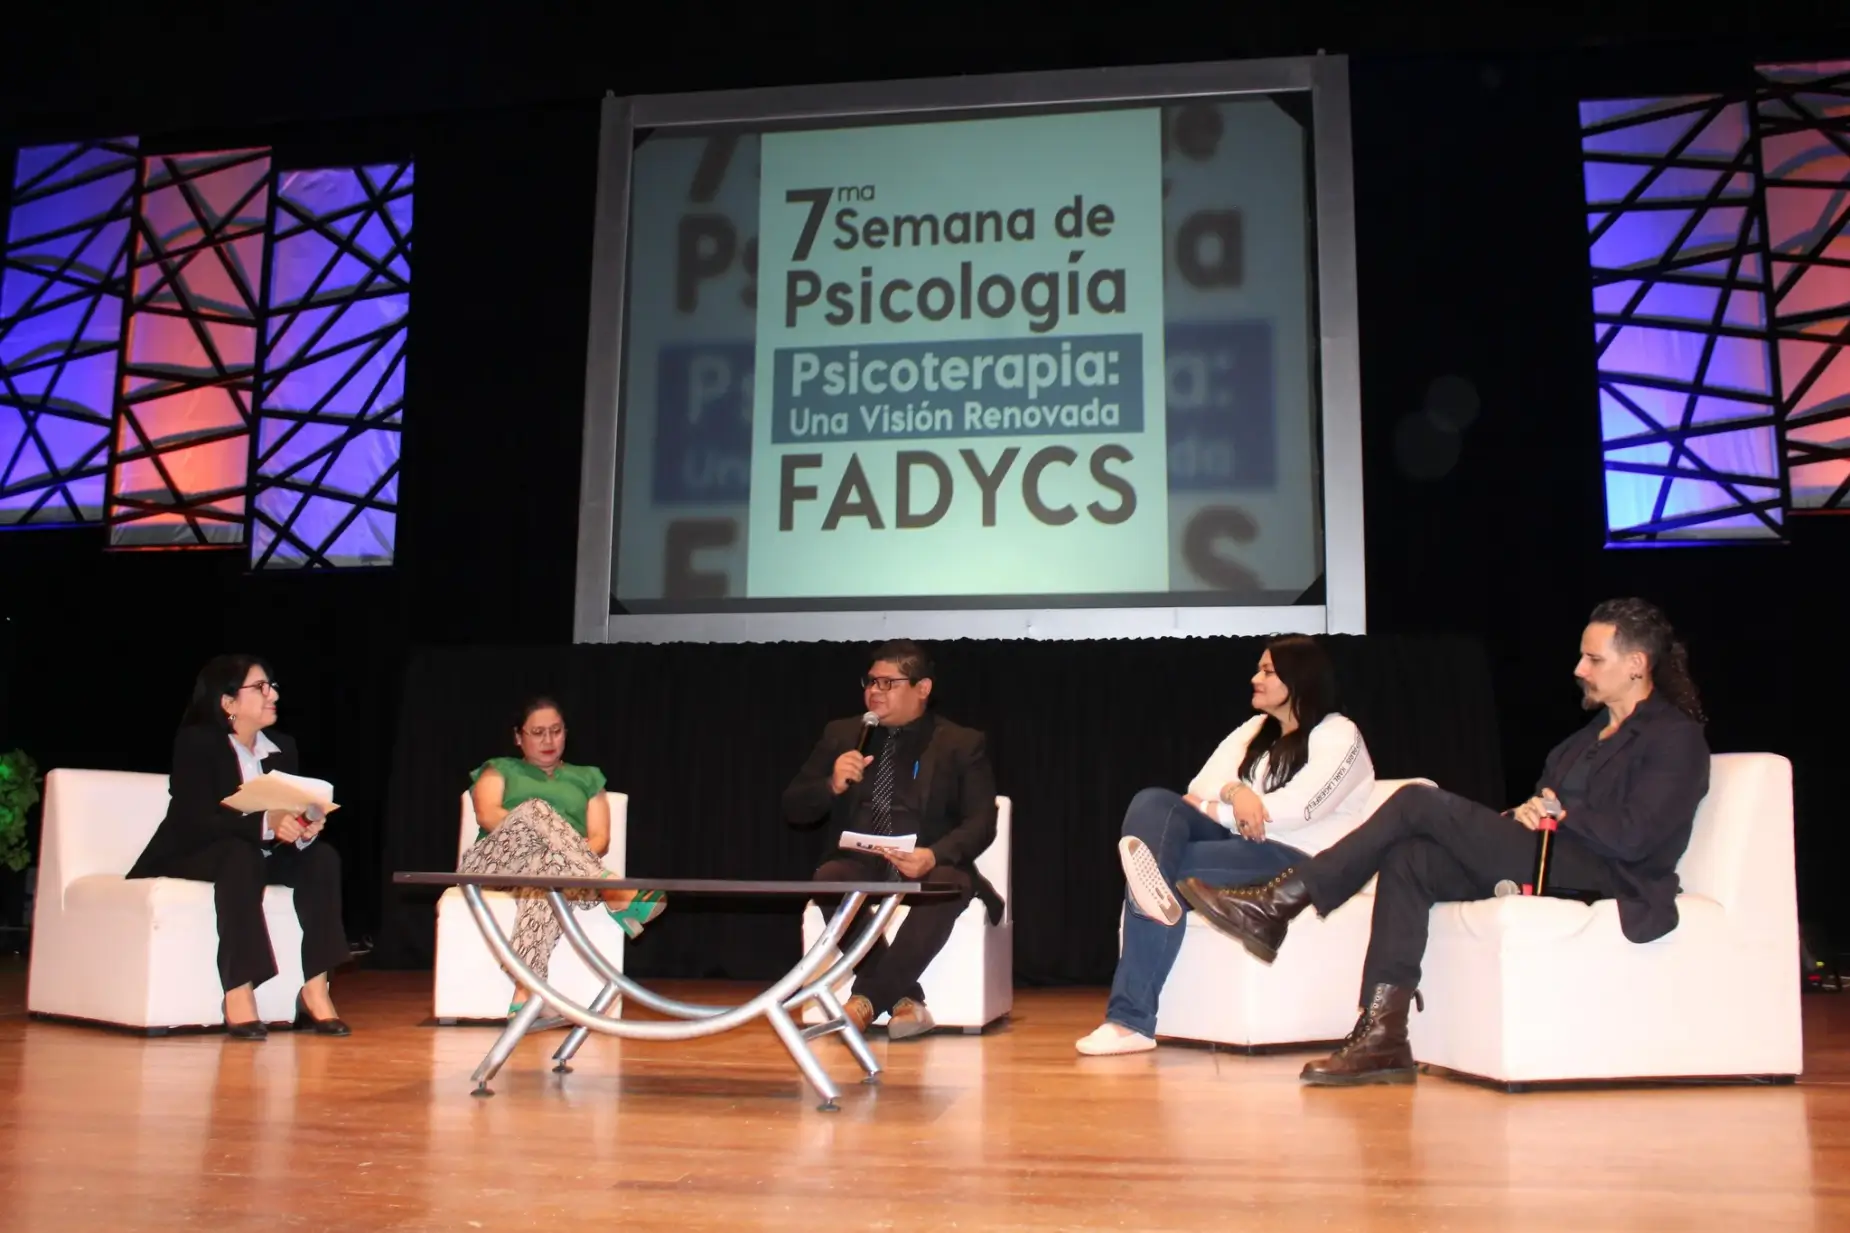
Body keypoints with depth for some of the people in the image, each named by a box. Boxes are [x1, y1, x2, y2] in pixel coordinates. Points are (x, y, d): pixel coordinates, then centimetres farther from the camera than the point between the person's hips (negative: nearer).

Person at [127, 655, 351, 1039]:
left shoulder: (282, 748, 5)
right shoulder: (196, 742, -14)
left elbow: (290, 816, 0)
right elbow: (198, 820, -26)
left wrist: (305, 829, -25)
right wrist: (266, 824, -41)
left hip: (257, 855, 6)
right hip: (186, 857, -6)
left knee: (321, 857, -20)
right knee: (241, 855, -37)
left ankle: (315, 991, -23)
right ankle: (237, 998, -38)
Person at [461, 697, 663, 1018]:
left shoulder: (587, 778, 28)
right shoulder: (499, 769, 25)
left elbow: (600, 838, 13)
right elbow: (487, 815, 3)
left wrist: (573, 855, -10)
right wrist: (532, 829, -12)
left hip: (560, 869, 1)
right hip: (496, 861, 0)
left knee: (550, 866, -41)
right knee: (535, 810, -33)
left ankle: (525, 992, -54)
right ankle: (614, 894, -52)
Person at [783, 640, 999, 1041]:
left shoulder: (962, 744, 5)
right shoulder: (841, 735, 11)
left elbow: (981, 824, -5)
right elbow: (793, 809, 10)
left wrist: (934, 856, -25)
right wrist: (832, 785, -12)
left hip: (929, 867, -2)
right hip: (860, 865, 2)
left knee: (949, 885, -36)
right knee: (829, 878, -33)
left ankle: (868, 997, -27)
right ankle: (903, 999, -26)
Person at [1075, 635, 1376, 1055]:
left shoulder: (1339, 736, 0)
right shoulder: (1253, 730, 23)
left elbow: (1296, 809, -17)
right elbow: (1201, 788, 8)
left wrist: (1210, 809, -9)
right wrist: (1234, 791, -18)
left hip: (1301, 862, -7)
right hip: (1242, 847, 7)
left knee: (1166, 868, -28)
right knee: (1152, 802, -23)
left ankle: (1130, 1018, -30)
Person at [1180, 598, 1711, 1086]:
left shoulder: (1677, 737, -1)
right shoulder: (1595, 733, 27)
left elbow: (1633, 836, -14)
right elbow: (1544, 802, 22)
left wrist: (1559, 812, -1)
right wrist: (1527, 813, -2)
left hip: (1601, 875, -9)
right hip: (1548, 860, 9)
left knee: (1419, 803, -18)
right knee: (1407, 859, -16)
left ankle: (1277, 906, -15)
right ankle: (1382, 1038, -22)